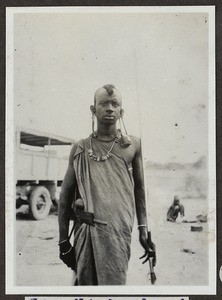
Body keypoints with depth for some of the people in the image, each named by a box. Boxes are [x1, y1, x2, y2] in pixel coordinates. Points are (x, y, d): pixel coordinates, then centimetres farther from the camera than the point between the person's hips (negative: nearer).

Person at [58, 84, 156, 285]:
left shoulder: (133, 145, 8)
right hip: (85, 230, 1)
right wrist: (63, 241, 10)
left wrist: (144, 231, 7)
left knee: (113, 283, -7)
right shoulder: (80, 149, 9)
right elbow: (66, 196, 12)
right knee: (85, 282, 3)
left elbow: (140, 190, 13)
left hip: (118, 231, -1)